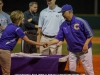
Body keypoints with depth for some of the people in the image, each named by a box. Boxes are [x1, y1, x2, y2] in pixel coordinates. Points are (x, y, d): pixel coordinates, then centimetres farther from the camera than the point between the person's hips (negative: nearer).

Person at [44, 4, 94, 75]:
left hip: (84, 50, -5)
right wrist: (49, 43, -13)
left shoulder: (81, 22, -15)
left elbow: (90, 34, -11)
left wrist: (86, 44, -21)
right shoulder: (63, 25, 0)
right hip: (72, 52, 5)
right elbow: (58, 38, 0)